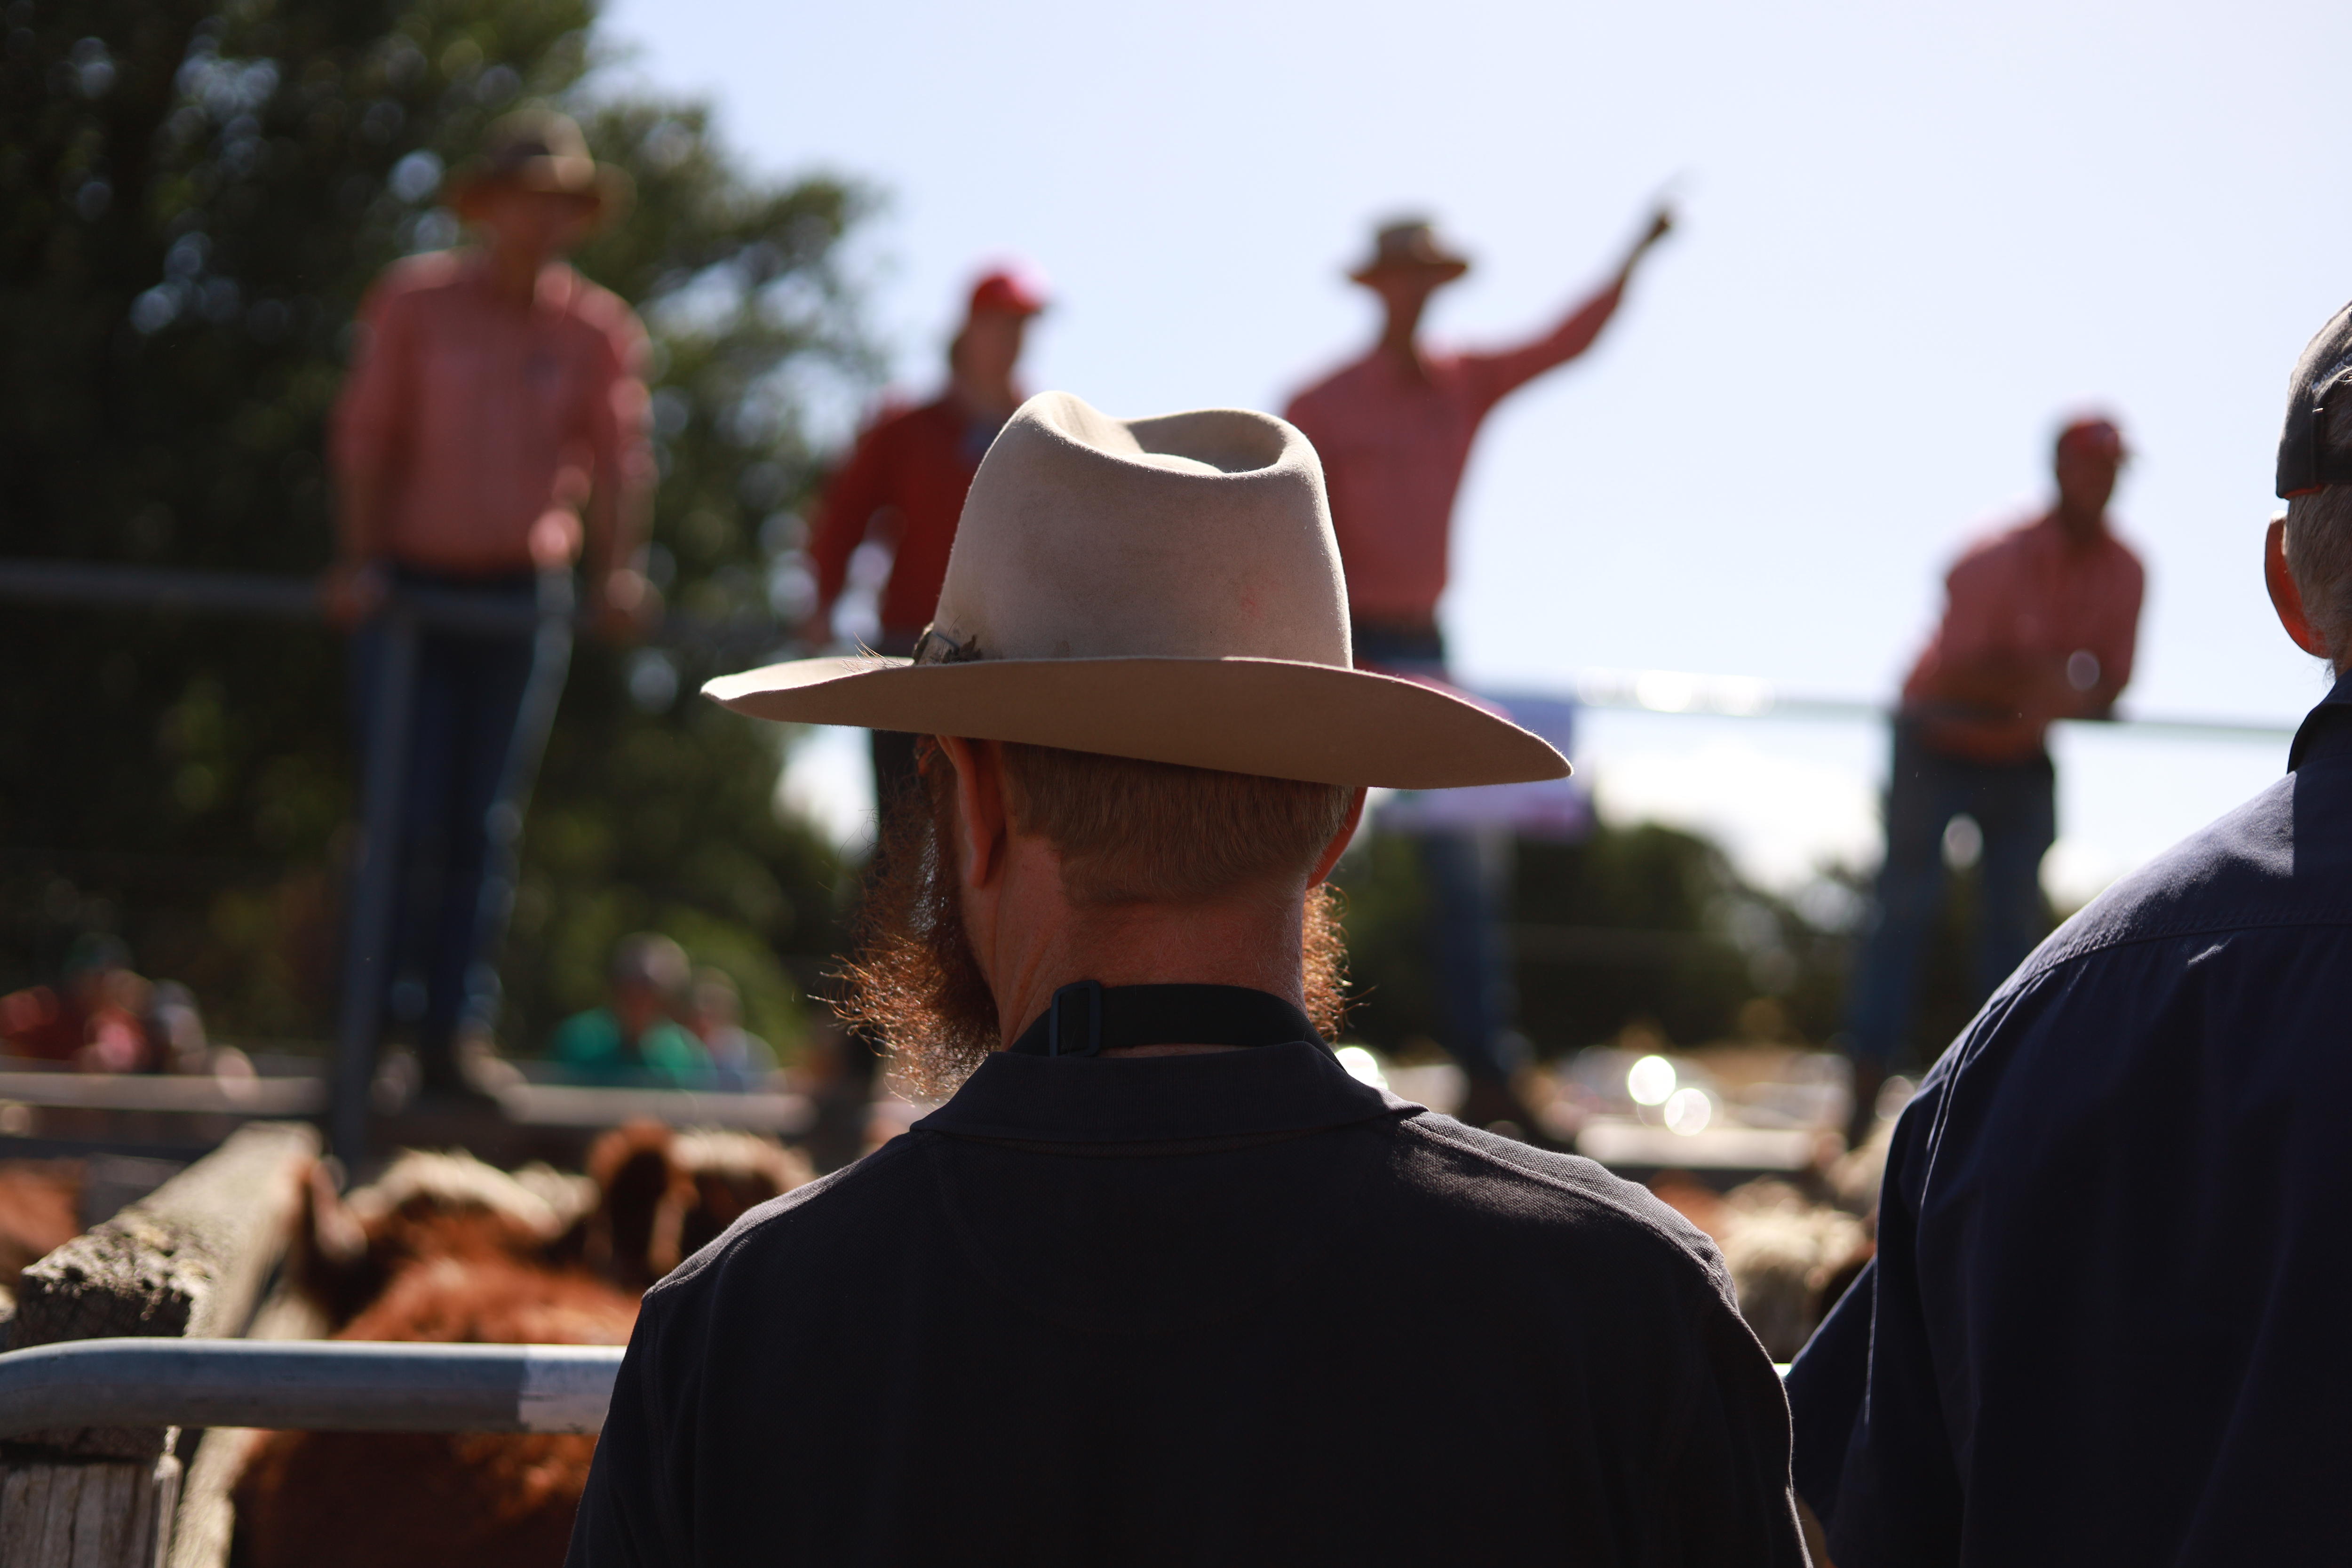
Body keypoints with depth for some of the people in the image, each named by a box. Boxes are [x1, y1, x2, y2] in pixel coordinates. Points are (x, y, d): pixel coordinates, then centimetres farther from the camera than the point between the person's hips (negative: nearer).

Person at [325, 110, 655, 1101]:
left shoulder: (600, 331, 5)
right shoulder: (415, 301, 1)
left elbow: (618, 459, 3)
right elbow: (365, 436, 1)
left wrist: (617, 575, -12)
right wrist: (361, 561, -9)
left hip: (524, 594, 2)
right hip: (414, 583, -2)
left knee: (485, 825, 2)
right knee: (409, 814, -8)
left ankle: (450, 1036, 6)